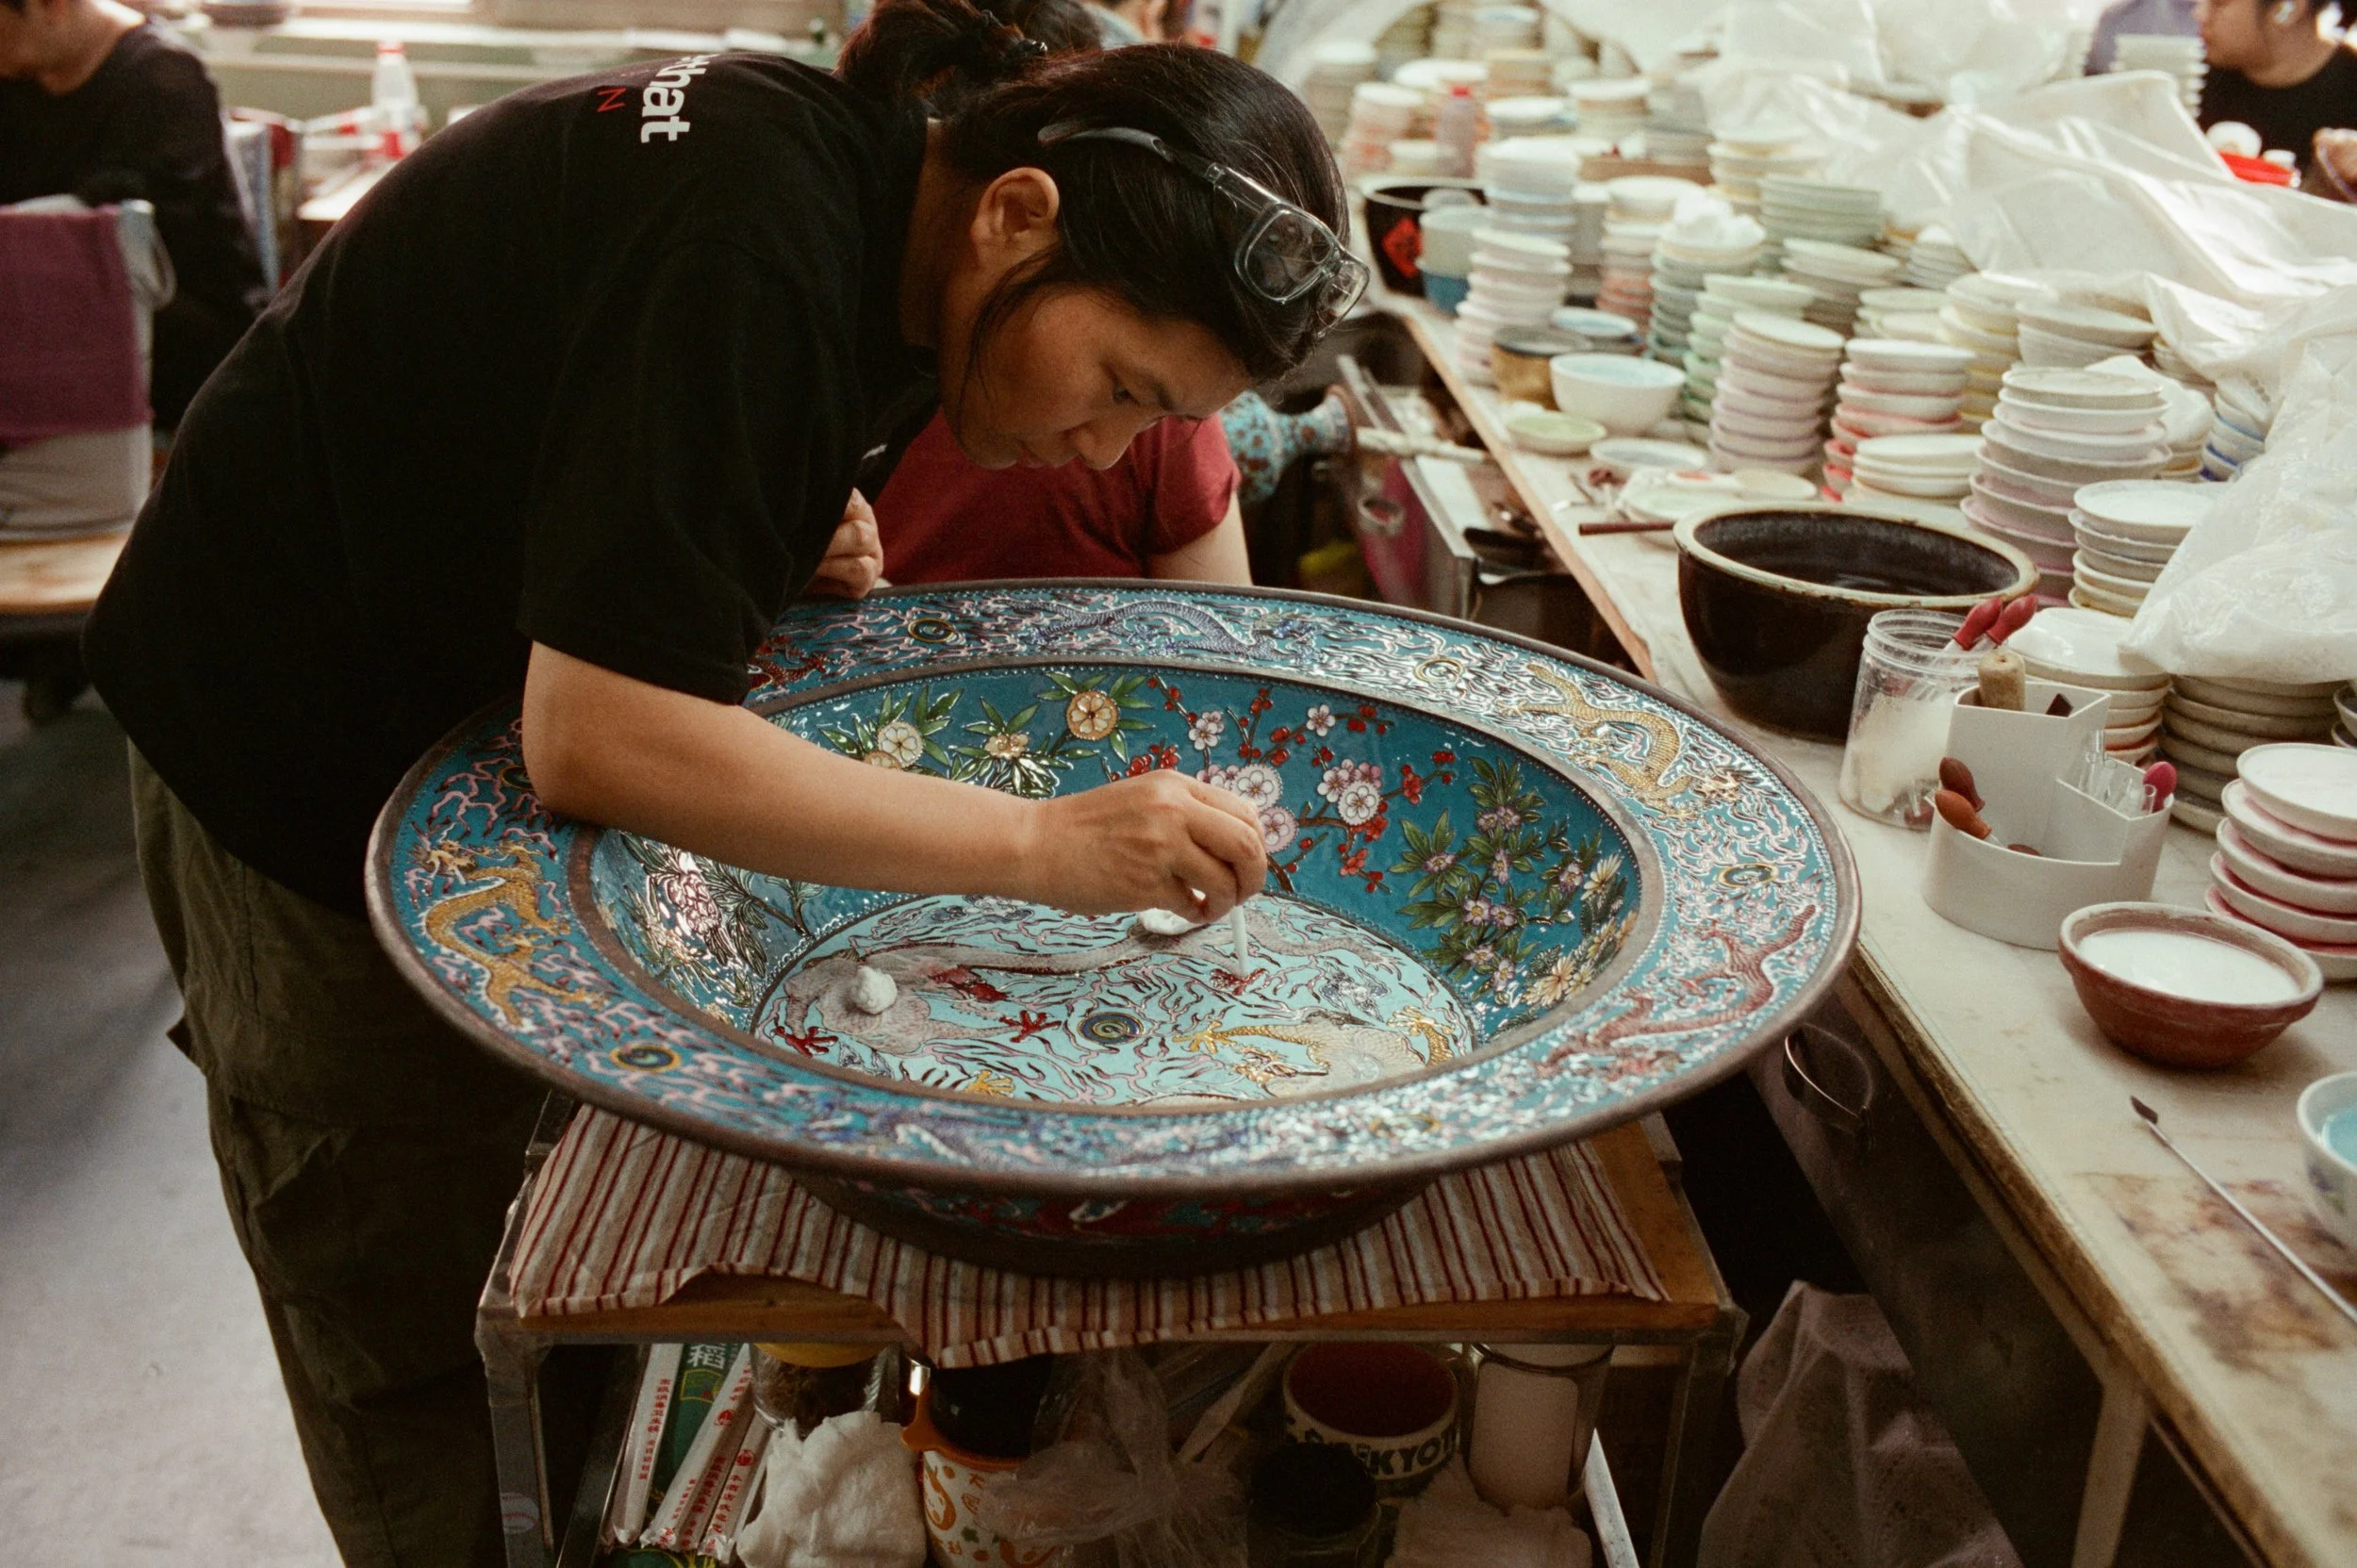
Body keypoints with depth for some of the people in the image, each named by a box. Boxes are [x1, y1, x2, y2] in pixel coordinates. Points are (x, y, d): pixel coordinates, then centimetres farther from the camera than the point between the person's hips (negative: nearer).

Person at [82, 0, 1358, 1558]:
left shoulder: (854, 176, -6)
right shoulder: (757, 247, -33)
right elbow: (599, 735, -37)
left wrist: (796, 540, -13)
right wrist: (1052, 844, -37)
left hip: (464, 704, 8)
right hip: (302, 749, -8)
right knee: (426, 1332, 8)